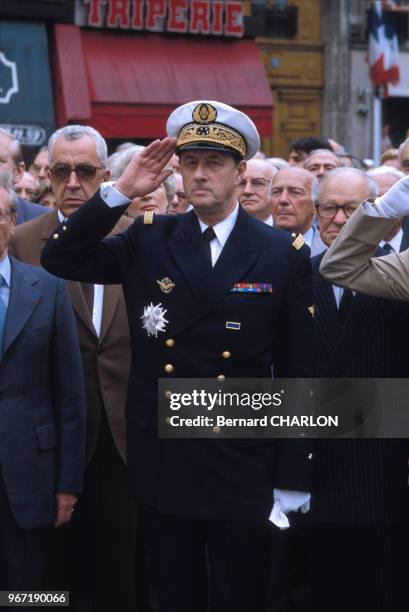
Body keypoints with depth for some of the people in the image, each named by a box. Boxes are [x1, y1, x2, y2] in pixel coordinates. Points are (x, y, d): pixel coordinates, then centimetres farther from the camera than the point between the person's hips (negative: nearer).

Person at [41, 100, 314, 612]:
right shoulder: (149, 240, 3)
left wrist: (293, 482, -4)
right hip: (162, 468, 2)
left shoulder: (284, 255, -3)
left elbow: (296, 374, -2)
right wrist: (121, 192, -13)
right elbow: (59, 259, -4)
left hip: (242, 473, -2)